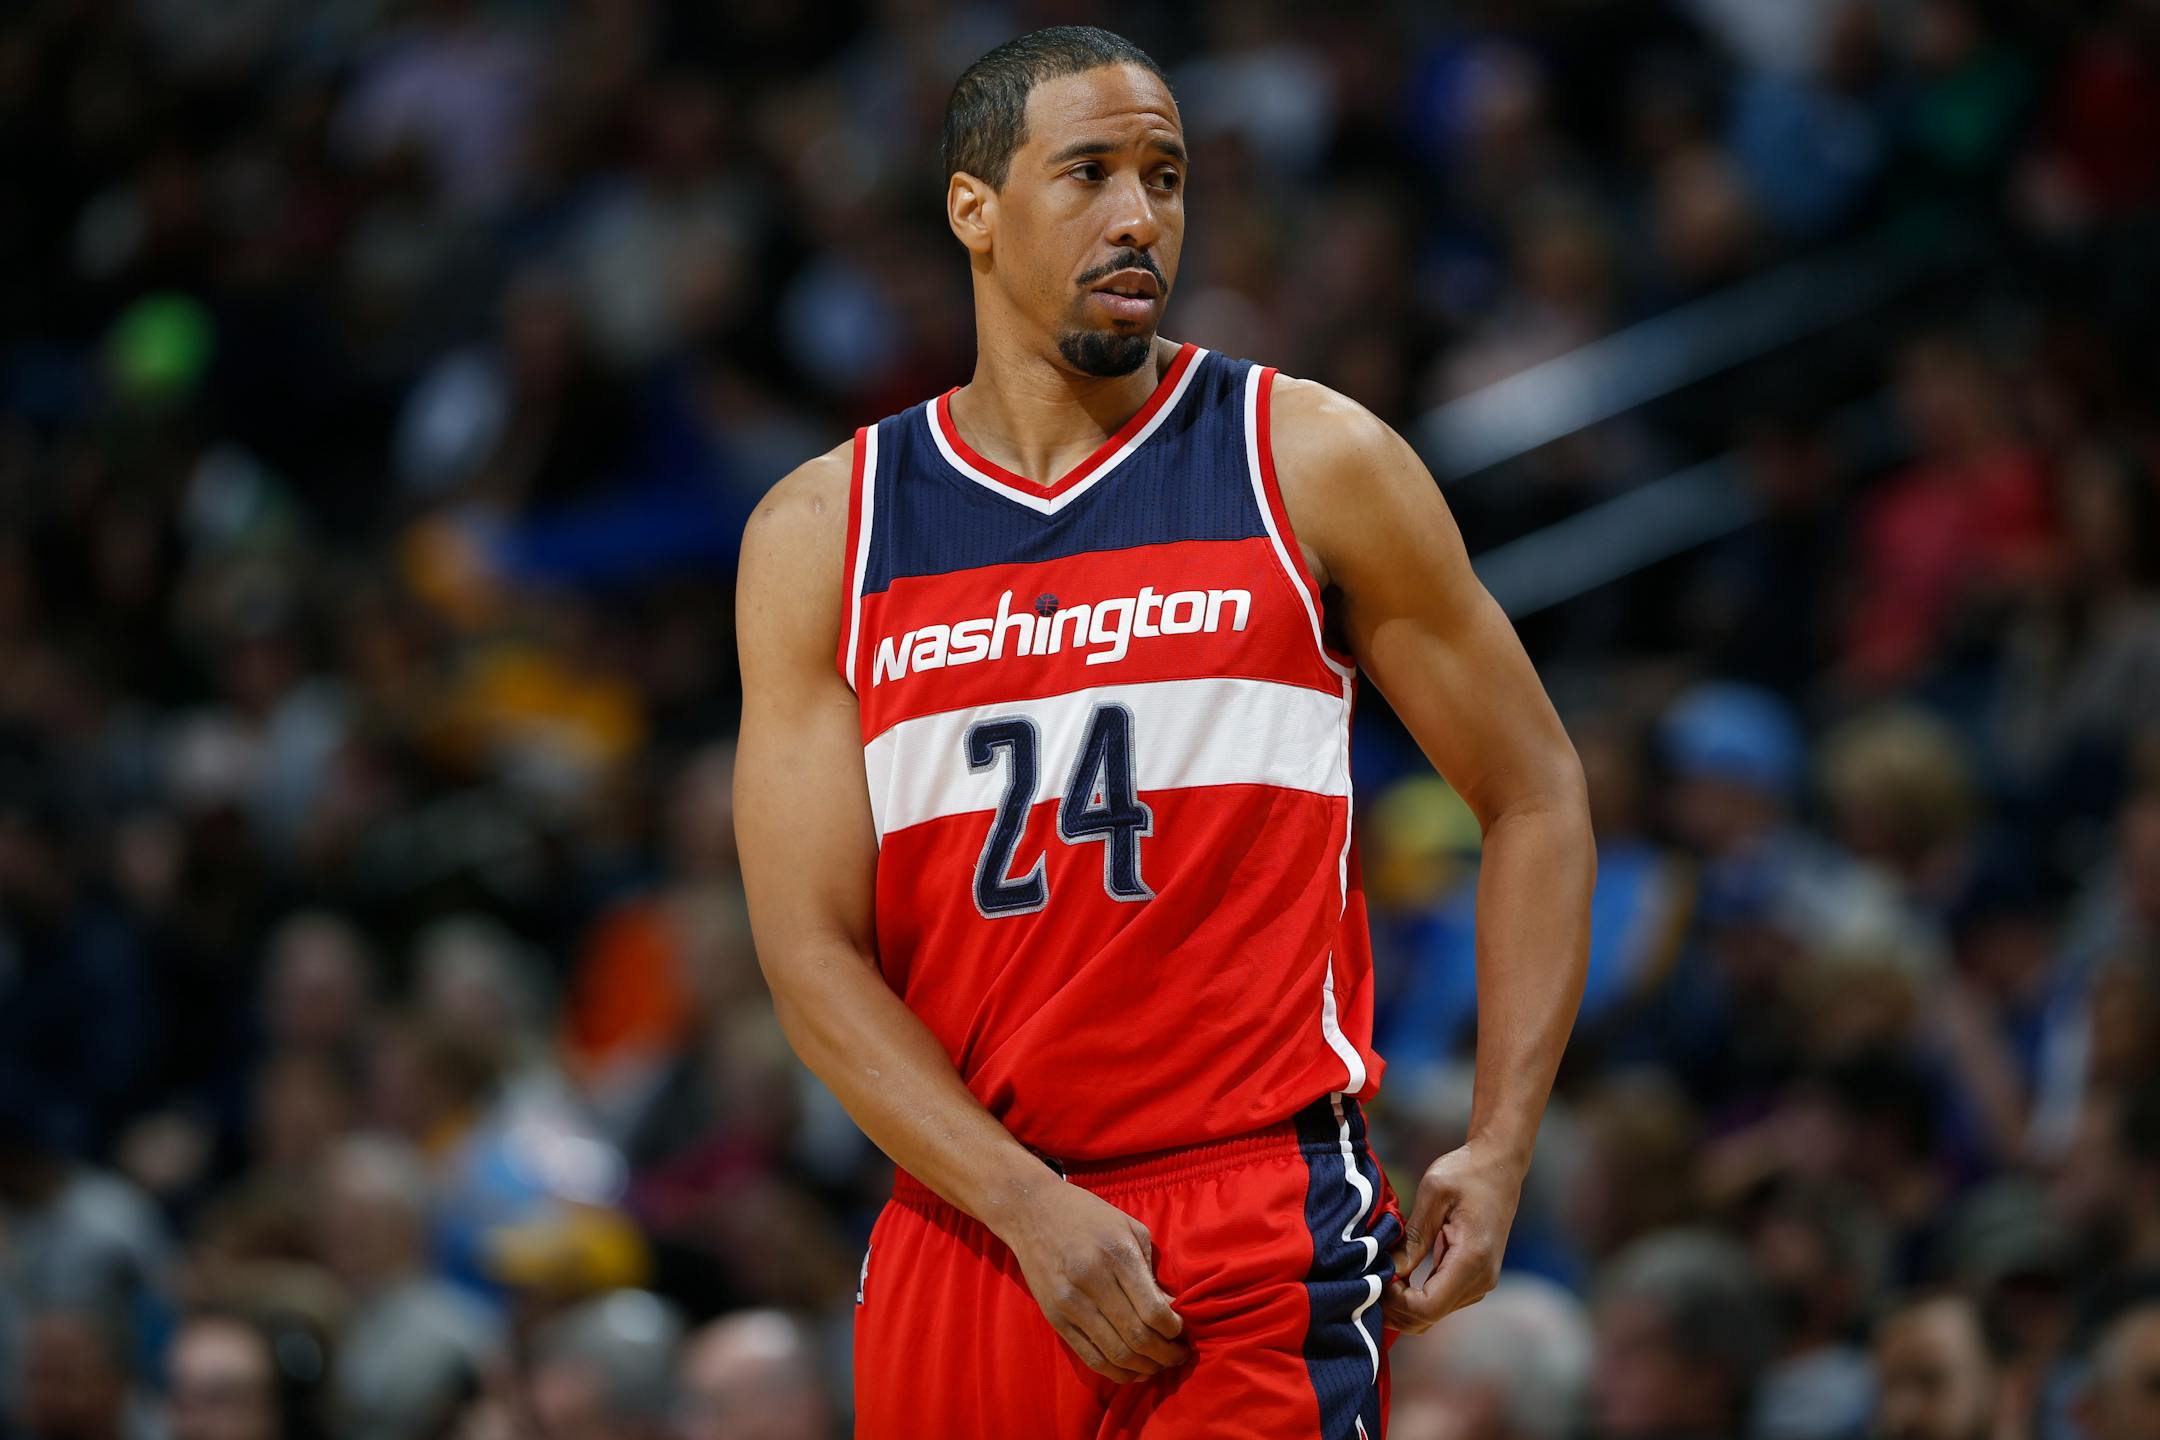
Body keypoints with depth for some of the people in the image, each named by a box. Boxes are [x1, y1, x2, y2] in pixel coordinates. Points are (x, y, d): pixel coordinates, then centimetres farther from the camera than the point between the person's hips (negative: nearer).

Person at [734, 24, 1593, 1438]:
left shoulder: (1314, 465, 3)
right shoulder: (822, 534, 5)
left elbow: (1534, 796, 9)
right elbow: (810, 944, 0)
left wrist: (1501, 1153, -2)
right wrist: (1031, 1211, -13)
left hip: (1263, 1263, -2)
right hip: (963, 1252, 2)